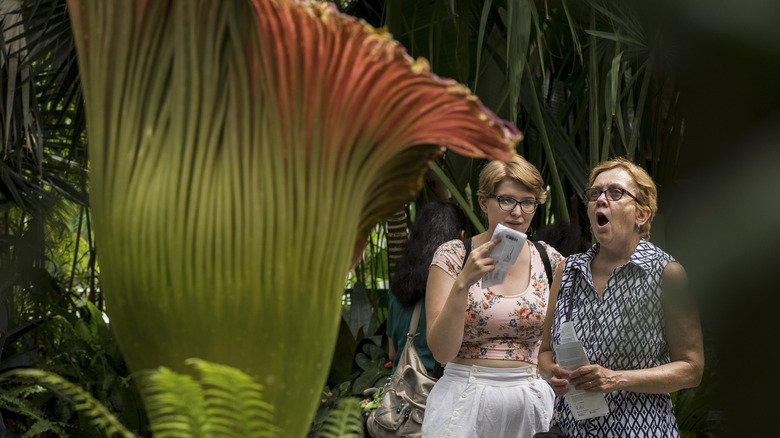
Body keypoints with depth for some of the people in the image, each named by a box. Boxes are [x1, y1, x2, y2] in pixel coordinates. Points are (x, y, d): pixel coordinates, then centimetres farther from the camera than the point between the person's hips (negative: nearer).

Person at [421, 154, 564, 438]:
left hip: (531, 402, 3)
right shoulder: (452, 256, -4)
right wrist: (463, 282, -21)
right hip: (465, 401, -2)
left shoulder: (548, 260, 4)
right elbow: (442, 352, -12)